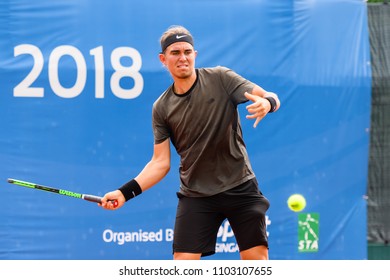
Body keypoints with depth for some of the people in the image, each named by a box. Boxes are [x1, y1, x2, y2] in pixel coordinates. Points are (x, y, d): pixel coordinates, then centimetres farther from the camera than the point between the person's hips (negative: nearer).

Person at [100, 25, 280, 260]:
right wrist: (126, 192, -6)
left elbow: (271, 98, -9)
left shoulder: (220, 78, -4)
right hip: (196, 195, 1)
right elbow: (161, 162, 5)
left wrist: (266, 103, -34)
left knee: (257, 260, -5)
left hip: (240, 187, -1)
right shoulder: (162, 108, 3)